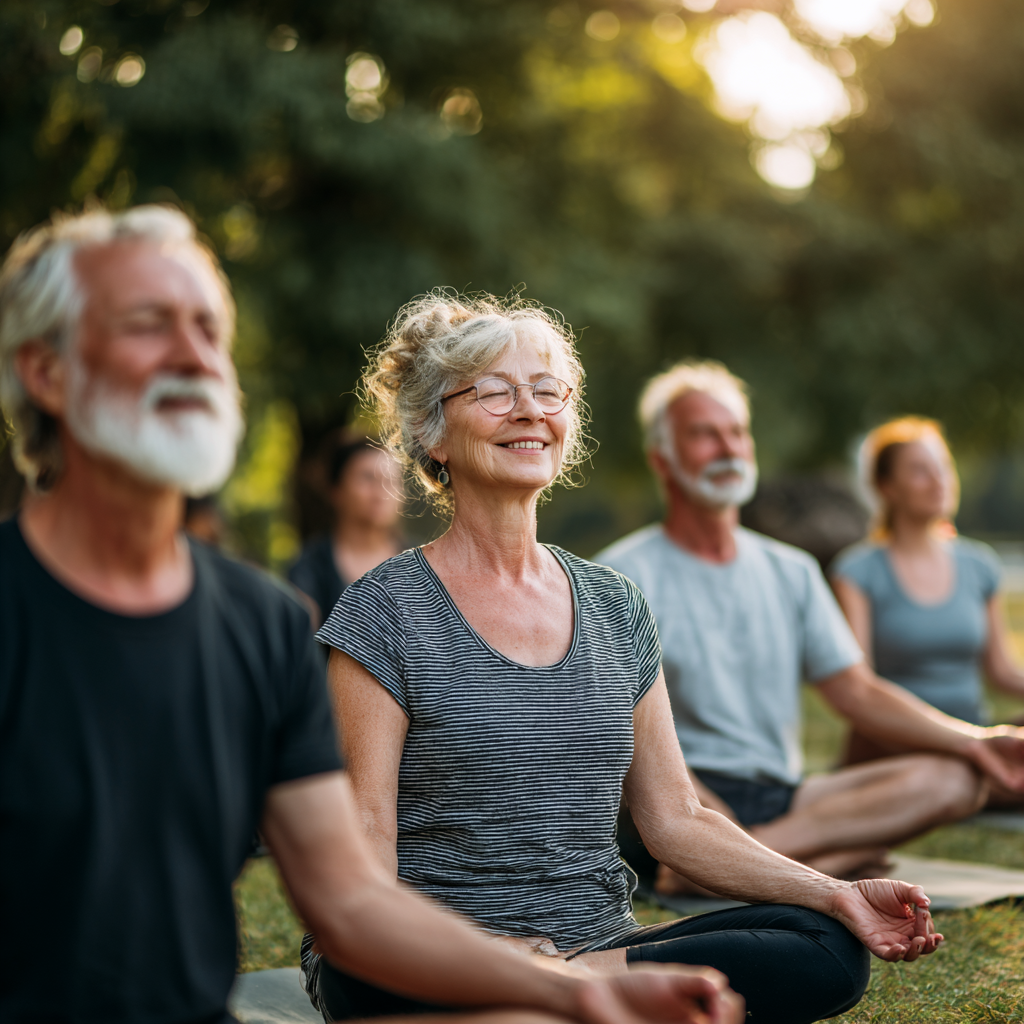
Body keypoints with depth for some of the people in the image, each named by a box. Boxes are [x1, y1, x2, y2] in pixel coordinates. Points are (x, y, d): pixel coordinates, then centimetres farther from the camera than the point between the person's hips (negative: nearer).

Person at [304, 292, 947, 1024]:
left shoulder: (615, 607, 13)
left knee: (827, 951, -22)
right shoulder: (387, 612, -3)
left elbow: (676, 820, 13)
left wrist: (835, 895, -2)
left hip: (595, 941, 5)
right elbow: (363, 842, -10)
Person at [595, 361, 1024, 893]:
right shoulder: (623, 574, -1)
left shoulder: (791, 571, 17)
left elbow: (858, 693, 12)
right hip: (685, 799, -6)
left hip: (782, 795, 7)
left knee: (954, 778, -17)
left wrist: (977, 741, -4)